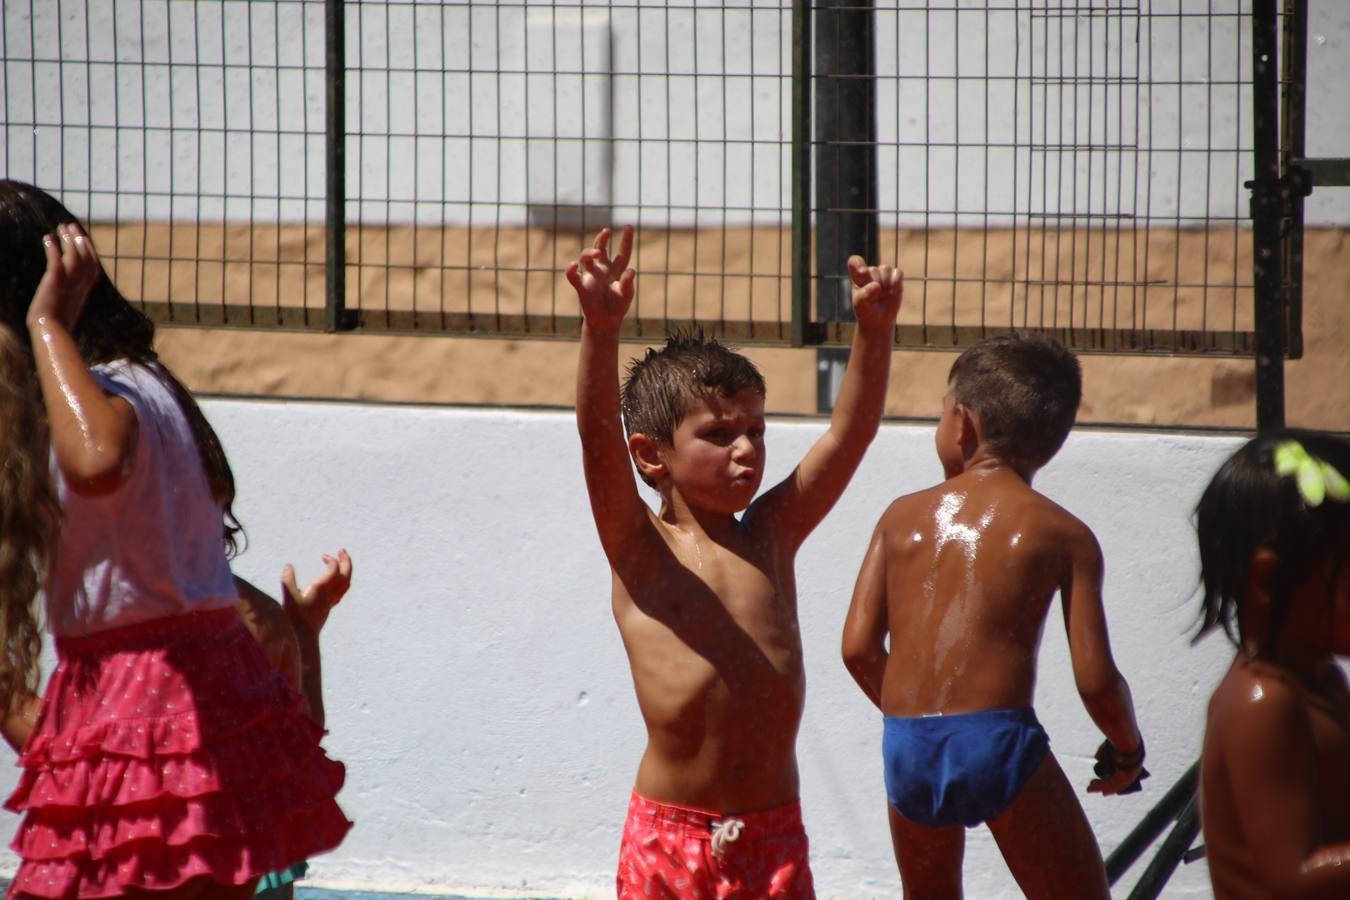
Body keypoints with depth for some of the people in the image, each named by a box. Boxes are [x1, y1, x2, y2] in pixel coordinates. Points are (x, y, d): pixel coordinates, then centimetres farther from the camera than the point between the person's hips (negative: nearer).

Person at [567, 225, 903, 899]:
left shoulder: (772, 533, 8)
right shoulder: (639, 547, -2)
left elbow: (850, 433, -1)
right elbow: (600, 442, -18)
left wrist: (874, 331, -16)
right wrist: (601, 329, -33)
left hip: (772, 838, 2)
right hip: (668, 836, -2)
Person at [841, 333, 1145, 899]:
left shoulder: (903, 517, 12)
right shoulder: (1063, 535, 3)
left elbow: (858, 647, 7)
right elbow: (1094, 676, -3)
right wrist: (1127, 745, 16)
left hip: (906, 749, 4)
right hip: (997, 740, -4)